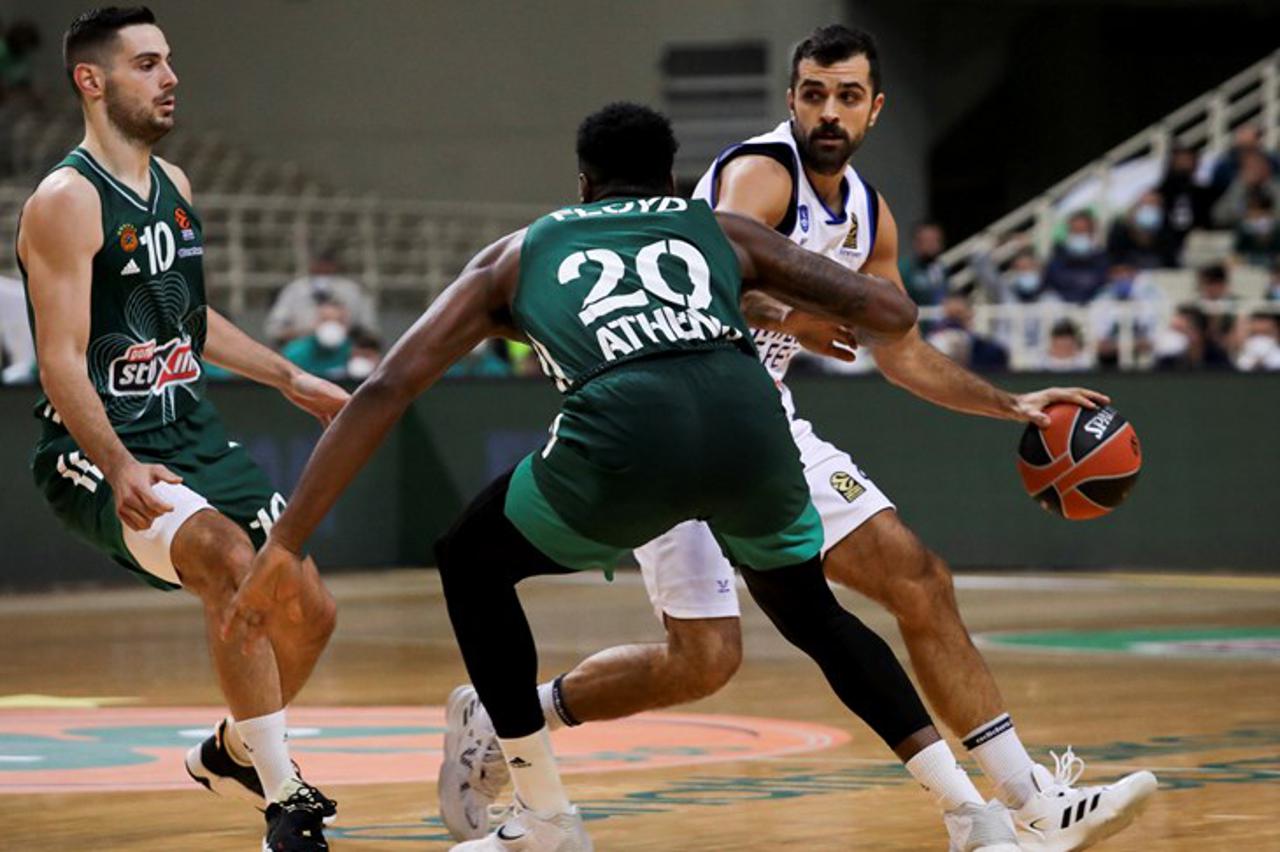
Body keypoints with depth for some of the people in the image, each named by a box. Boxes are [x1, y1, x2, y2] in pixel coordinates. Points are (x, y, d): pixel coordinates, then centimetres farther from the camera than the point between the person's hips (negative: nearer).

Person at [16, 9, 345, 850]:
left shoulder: (174, 185, 10)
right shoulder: (67, 202, -16)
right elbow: (63, 362, -23)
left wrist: (293, 380, 25)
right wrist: (120, 468, -36)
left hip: (192, 434, 8)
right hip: (100, 451, -8)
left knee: (309, 610, 6)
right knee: (231, 561, -31)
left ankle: (234, 751, 34)